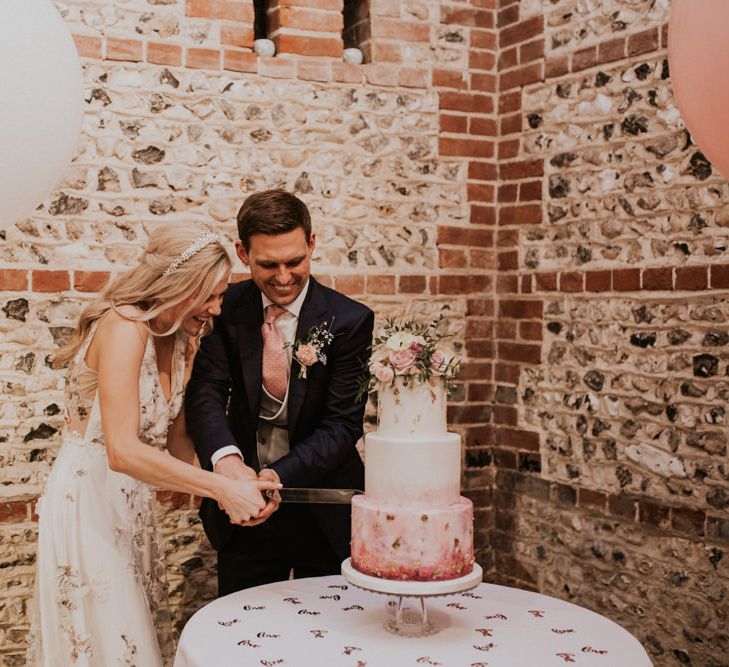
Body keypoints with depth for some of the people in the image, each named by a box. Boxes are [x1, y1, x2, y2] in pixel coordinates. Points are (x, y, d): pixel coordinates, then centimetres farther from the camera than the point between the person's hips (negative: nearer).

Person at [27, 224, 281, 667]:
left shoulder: (181, 340, 4)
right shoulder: (125, 327, -22)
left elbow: (179, 439, 4)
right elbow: (122, 451, -30)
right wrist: (222, 488, -30)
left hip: (133, 507, 8)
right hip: (89, 502, -8)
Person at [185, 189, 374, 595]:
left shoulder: (349, 321, -13)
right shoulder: (227, 309, -6)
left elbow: (342, 425, -16)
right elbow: (206, 393, -16)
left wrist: (279, 477, -31)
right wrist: (226, 459, -37)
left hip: (325, 514, -1)